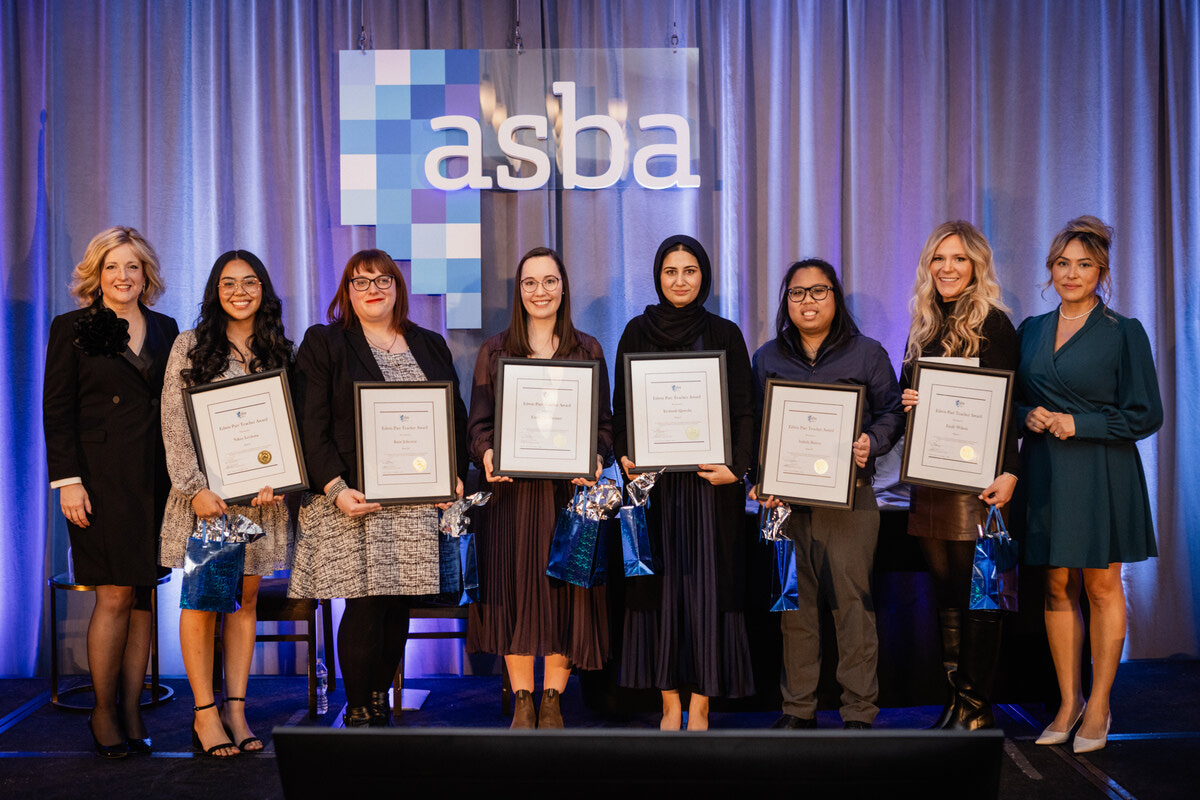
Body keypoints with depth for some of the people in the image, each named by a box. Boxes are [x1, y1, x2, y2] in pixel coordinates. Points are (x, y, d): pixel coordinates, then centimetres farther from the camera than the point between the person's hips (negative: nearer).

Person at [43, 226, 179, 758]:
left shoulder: (165, 330, 13)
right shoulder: (72, 329, 4)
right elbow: (56, 411, 0)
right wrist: (68, 480, -9)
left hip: (156, 480, 4)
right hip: (102, 479, -4)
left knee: (143, 596, 6)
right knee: (115, 596, -5)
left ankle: (131, 711, 14)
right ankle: (103, 713, 11)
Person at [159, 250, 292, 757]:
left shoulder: (279, 352, 10)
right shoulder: (190, 345, 3)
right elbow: (174, 423, -2)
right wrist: (196, 487, -12)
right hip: (205, 491, -2)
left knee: (245, 599, 6)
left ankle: (235, 709, 12)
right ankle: (204, 712, 8)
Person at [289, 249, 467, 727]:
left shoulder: (431, 347, 17)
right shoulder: (323, 344, 5)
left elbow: (456, 416, 16)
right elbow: (311, 426, -4)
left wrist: (454, 476, 1)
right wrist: (335, 488, -16)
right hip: (353, 498, -4)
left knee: (398, 605, 5)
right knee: (365, 604, -7)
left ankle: (380, 699, 20)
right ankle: (359, 714, 7)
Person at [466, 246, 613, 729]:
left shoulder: (588, 350, 9)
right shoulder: (495, 351, 9)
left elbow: (605, 422, 7)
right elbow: (478, 422, 7)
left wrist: (596, 458, -13)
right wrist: (486, 454, -14)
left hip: (569, 489, 0)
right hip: (511, 490, 0)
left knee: (565, 591, 1)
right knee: (515, 589, 1)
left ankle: (552, 702, 14)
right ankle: (522, 703, 14)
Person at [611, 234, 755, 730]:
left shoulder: (725, 334, 6)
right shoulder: (638, 332, 8)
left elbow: (744, 410, 3)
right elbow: (620, 405, 8)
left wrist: (736, 466, -11)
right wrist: (624, 456, -8)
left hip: (710, 480, -1)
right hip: (652, 479, 1)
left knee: (708, 586, -2)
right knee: (658, 586, 2)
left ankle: (699, 708, 6)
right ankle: (670, 703, 11)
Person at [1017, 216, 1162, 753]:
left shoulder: (1124, 333, -2)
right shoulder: (1031, 331, 10)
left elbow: (1146, 415, -4)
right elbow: (1013, 399, 17)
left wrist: (1078, 423, -13)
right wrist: (1028, 417, -5)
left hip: (1101, 473, -4)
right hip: (1045, 471, 4)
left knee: (1101, 586, 3)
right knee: (1058, 587, 7)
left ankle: (1098, 707, 14)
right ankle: (1068, 703, 17)